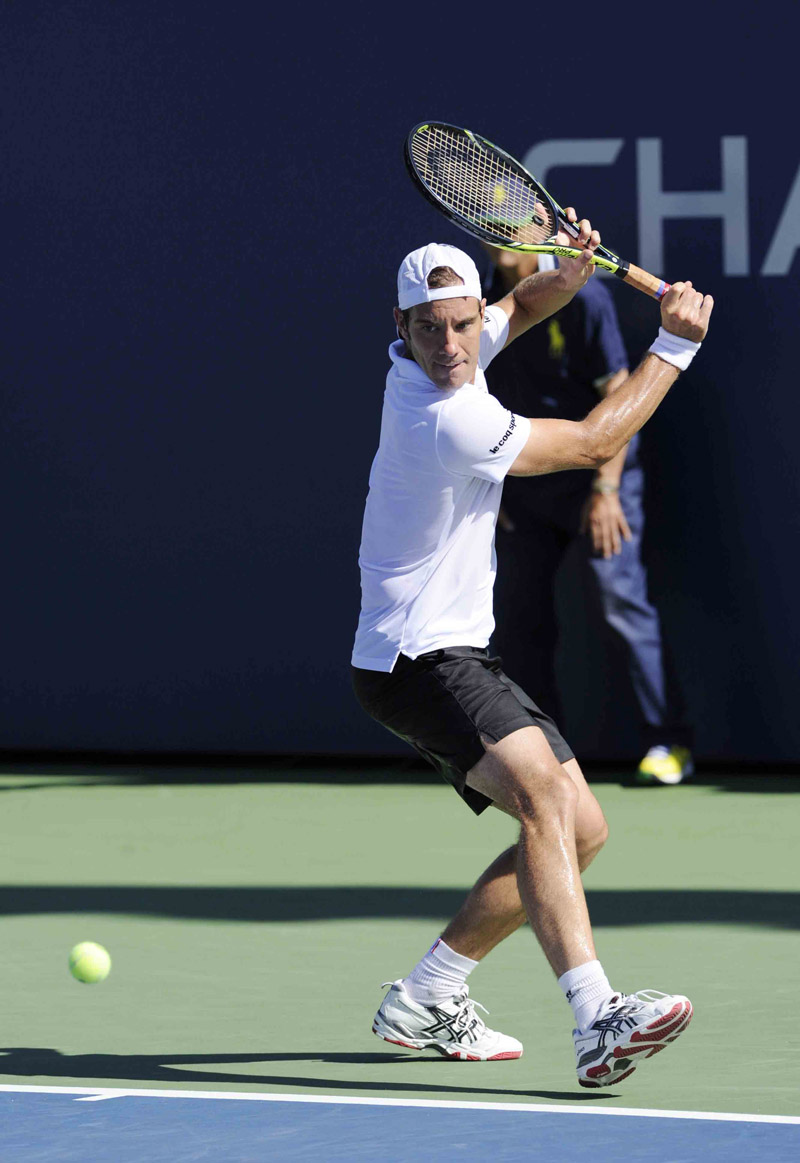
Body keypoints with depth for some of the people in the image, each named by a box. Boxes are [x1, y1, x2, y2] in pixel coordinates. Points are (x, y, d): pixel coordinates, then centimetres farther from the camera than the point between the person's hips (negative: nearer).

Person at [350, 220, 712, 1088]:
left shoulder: (444, 362, 4)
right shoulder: (447, 422, -23)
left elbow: (522, 307, 23)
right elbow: (594, 443, -12)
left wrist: (571, 268, -1)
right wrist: (675, 343, -4)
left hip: (455, 657, 10)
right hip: (414, 660, -10)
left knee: (580, 828, 10)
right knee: (539, 785, -32)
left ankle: (426, 1000, 18)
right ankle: (596, 1021, -47)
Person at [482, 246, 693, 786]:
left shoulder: (580, 296, -14)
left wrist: (606, 489, -17)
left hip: (594, 478, -6)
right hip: (524, 488, 6)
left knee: (622, 604, -10)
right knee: (519, 616, 3)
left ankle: (669, 744, -3)